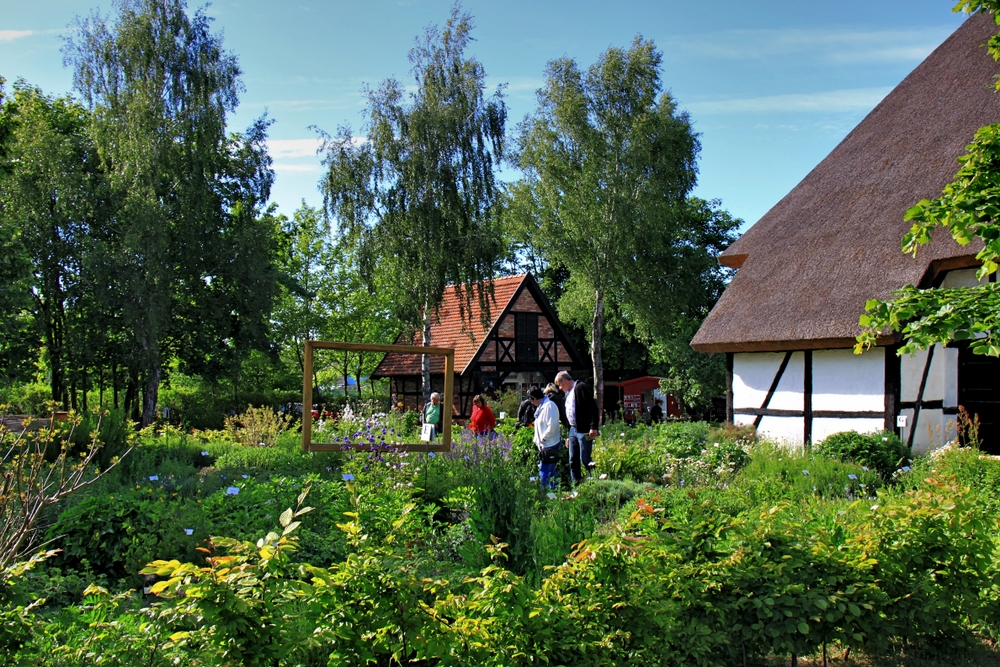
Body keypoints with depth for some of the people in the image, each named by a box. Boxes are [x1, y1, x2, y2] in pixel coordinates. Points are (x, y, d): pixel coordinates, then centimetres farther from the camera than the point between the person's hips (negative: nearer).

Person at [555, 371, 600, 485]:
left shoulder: (580, 388, -7)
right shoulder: (568, 393, 22)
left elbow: (592, 407, -16)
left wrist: (593, 427, -22)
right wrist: (567, 436, 22)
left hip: (584, 431, -10)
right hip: (573, 430, 10)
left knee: (585, 460, -10)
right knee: (573, 461, 10)